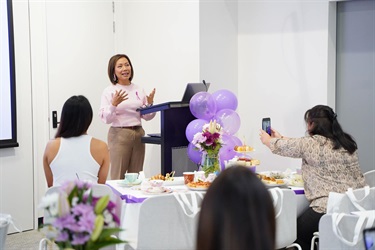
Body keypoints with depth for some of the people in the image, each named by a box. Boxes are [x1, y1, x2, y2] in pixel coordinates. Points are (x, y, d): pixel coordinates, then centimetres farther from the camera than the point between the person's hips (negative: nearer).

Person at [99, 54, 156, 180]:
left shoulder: (139, 90, 11)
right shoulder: (109, 91, -1)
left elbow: (147, 117, 15)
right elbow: (106, 118, -7)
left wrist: (150, 103, -3)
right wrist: (114, 104, -21)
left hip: (138, 133, 4)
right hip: (119, 135, -4)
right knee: (118, 177, -4)